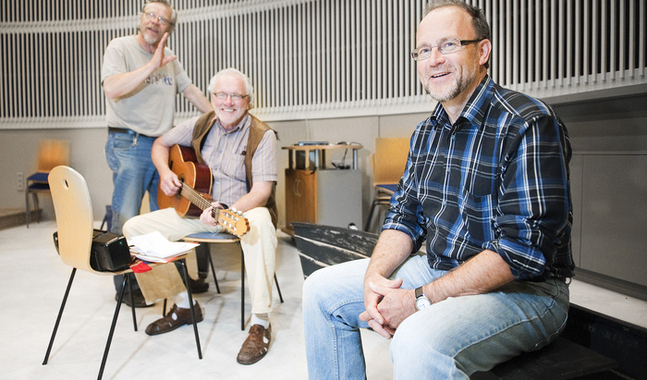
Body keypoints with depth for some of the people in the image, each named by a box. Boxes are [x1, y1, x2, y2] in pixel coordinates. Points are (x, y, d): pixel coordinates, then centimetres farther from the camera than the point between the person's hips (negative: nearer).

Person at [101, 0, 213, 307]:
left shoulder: (169, 57, 15)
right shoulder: (120, 47, -3)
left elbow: (191, 91, 23)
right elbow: (112, 88, -20)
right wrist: (152, 66, -23)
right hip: (128, 144, -6)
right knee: (126, 218, -5)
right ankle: (125, 286, 9)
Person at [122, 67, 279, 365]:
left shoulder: (262, 136, -12)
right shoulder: (200, 125, 3)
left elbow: (262, 191, -20)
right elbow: (161, 144, 19)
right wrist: (165, 172, -2)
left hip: (244, 209, -5)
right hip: (196, 207, 6)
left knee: (260, 225, -42)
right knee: (134, 228, -7)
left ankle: (260, 323, -30)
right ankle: (184, 305, 6)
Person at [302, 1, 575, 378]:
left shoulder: (528, 124, -17)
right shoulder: (427, 132, 8)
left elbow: (524, 248, -23)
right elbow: (405, 216, 10)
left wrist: (421, 299, -23)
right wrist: (375, 275, -10)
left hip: (522, 288, -7)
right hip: (437, 270, 8)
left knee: (418, 340, -38)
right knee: (322, 289, 4)